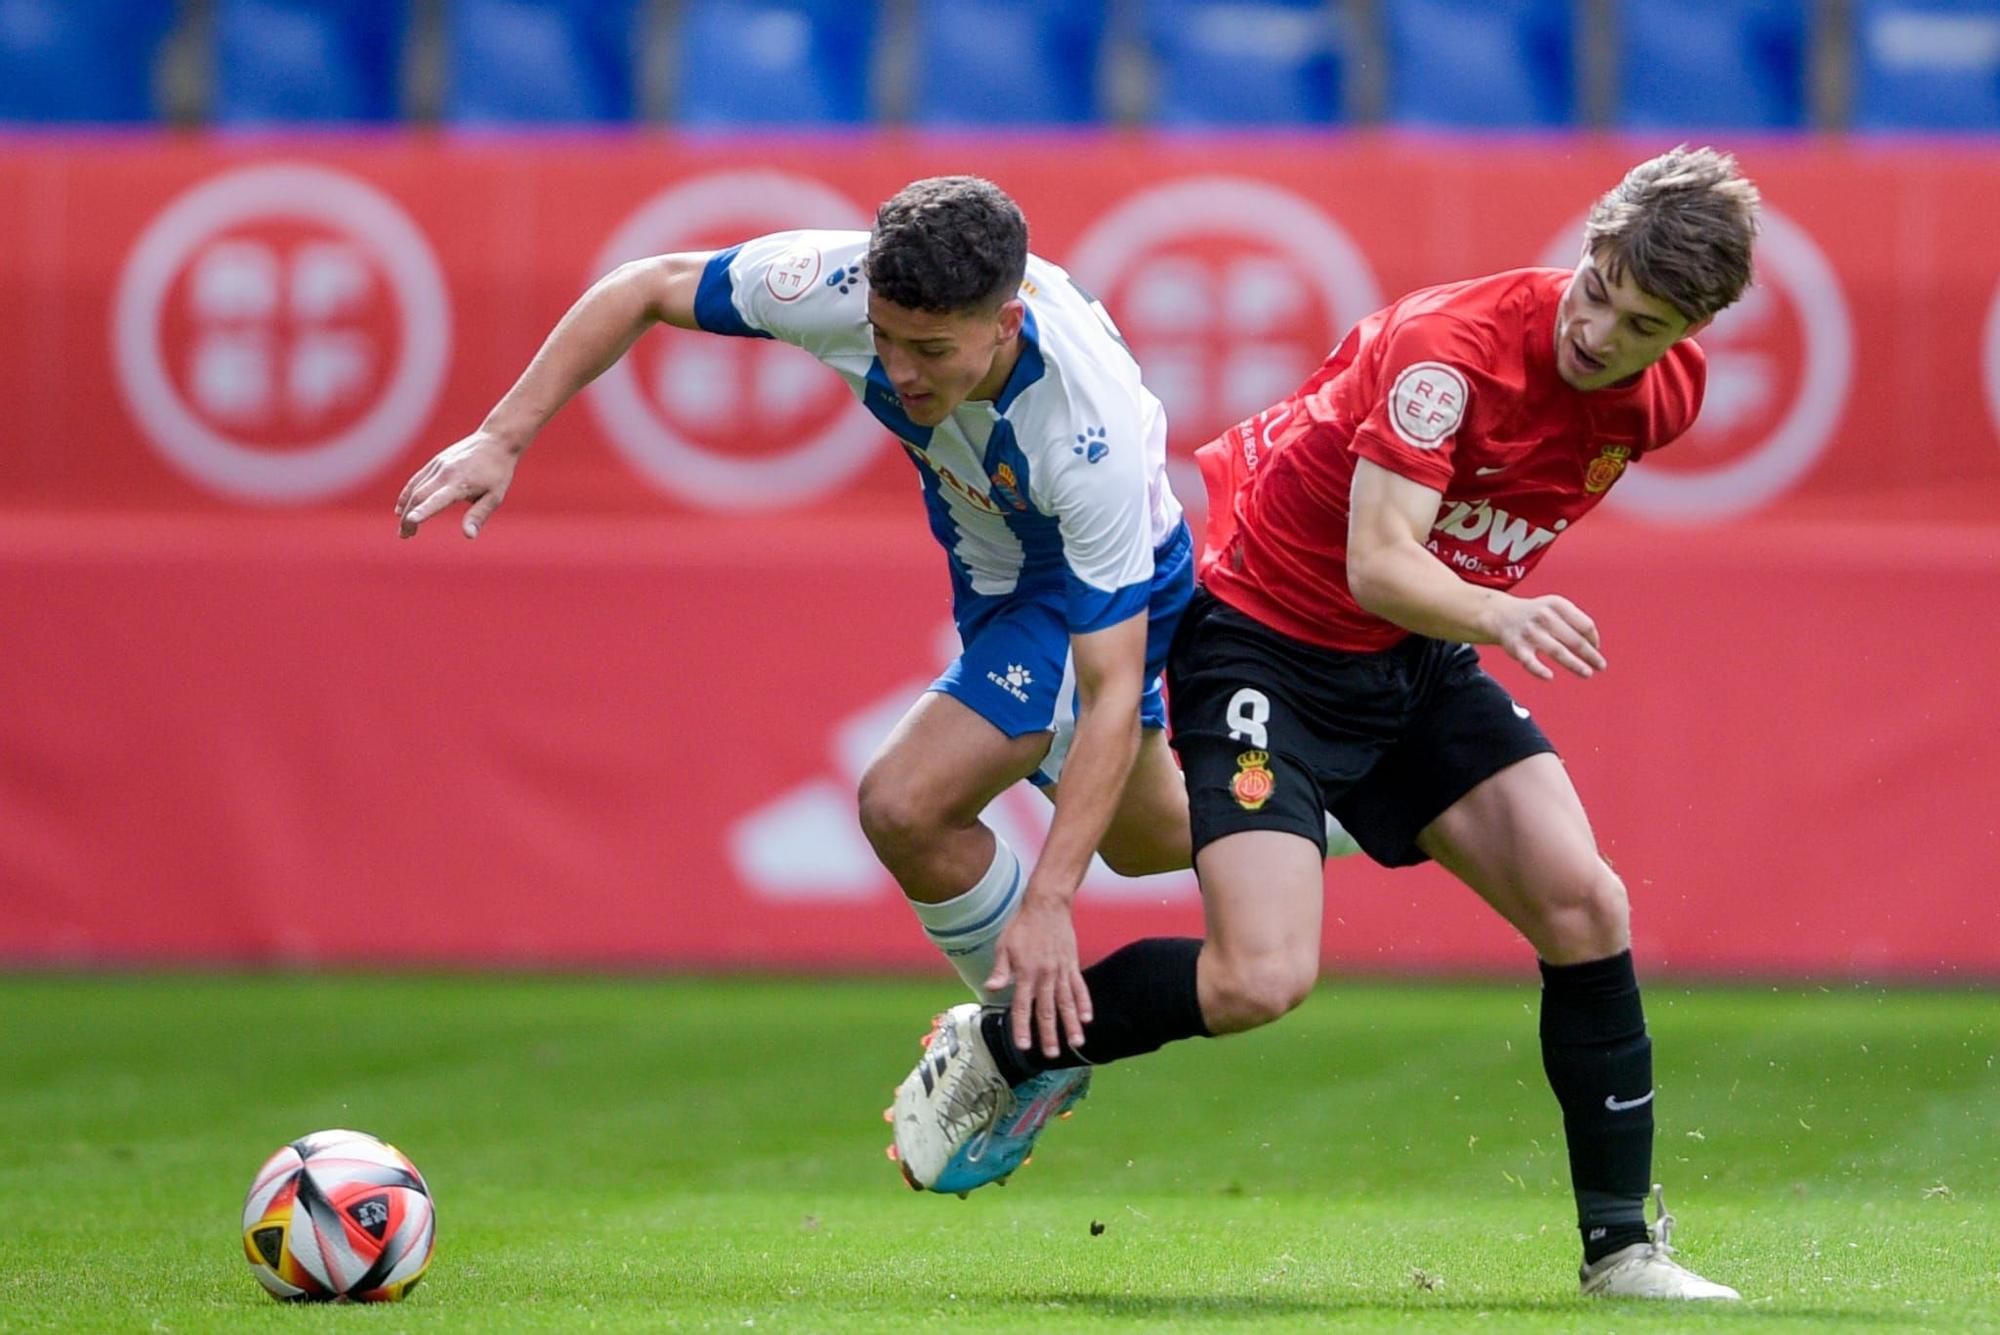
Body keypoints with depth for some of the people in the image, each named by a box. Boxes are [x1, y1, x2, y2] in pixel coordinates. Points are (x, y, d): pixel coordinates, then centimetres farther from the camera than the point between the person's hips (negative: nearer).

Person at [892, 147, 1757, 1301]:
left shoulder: (1666, 394, -5)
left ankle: (1622, 1244, 4)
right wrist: (1498, 615, -52)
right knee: (1263, 978, -21)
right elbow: (1378, 565, -35)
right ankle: (995, 1051, 3)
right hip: (1267, 633, -7)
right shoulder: (1454, 344, -28)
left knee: (1585, 908, -7)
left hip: (1422, 660, 7)